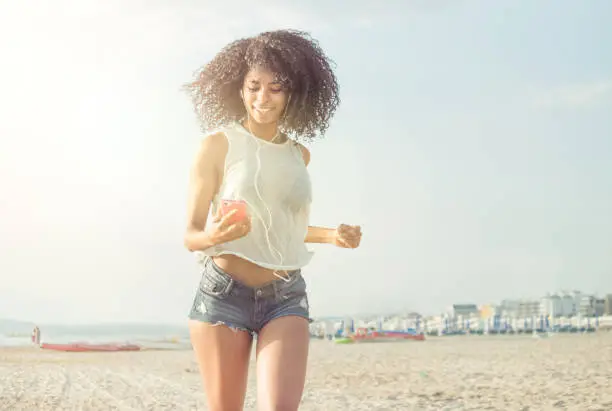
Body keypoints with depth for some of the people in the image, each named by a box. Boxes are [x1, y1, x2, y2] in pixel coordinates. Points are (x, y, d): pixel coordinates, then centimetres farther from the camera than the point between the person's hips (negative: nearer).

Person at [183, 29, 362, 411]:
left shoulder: (299, 154, 9)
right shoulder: (219, 144, -4)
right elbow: (191, 235, -4)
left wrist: (331, 235, 10)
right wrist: (214, 235, -26)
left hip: (286, 297, 3)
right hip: (223, 293, -3)